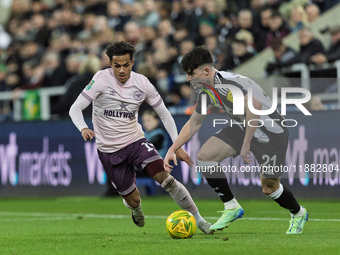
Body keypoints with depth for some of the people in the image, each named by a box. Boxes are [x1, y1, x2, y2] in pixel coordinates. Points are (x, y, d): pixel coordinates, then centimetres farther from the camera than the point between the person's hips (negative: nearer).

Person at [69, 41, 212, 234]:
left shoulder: (142, 83, -5)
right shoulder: (102, 79, -14)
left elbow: (165, 114, 5)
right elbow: (76, 108, -15)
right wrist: (83, 128, -37)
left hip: (135, 141, 1)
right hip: (109, 150, -1)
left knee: (163, 176, -23)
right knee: (133, 200, 1)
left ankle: (198, 220, -14)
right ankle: (136, 210, 42)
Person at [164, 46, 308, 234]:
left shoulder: (230, 82, -30)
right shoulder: (206, 92, -1)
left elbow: (255, 105, -44)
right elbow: (194, 123, 15)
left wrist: (246, 144, -40)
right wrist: (172, 149, 11)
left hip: (271, 131, -8)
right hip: (243, 127, 8)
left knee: (269, 187, -4)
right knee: (204, 156, -9)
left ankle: (298, 214, 28)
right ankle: (231, 207, 3)